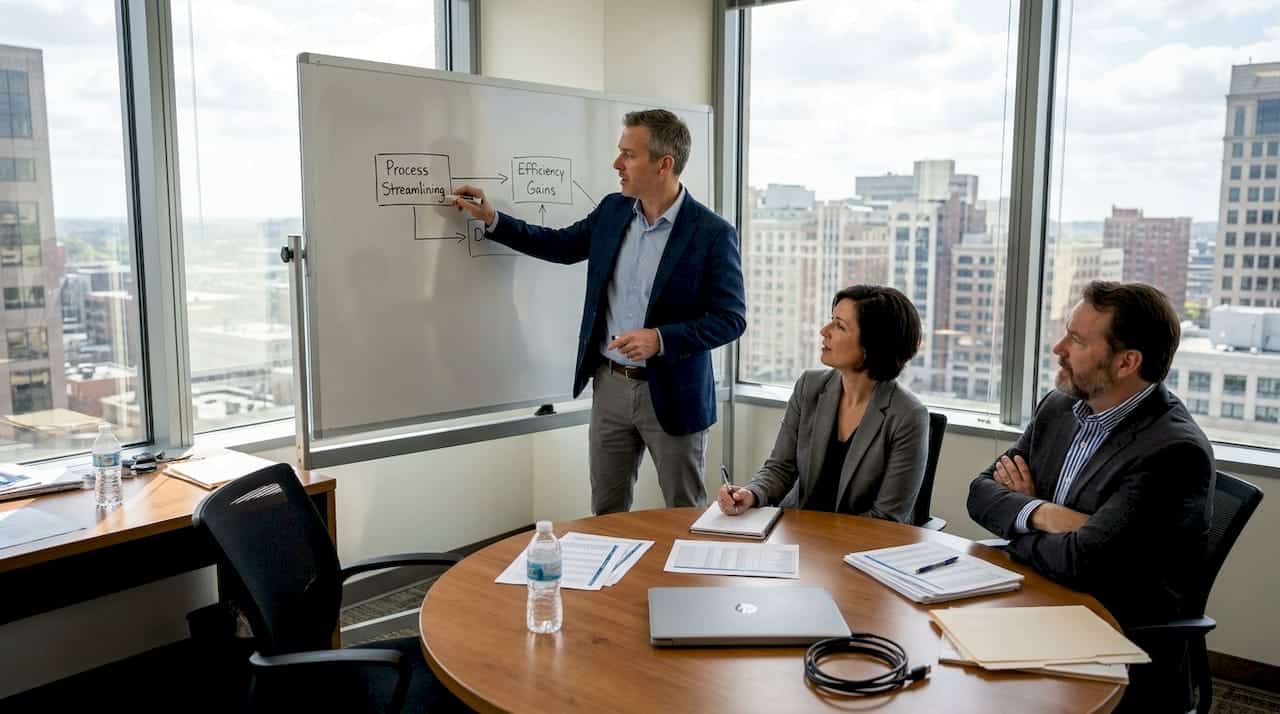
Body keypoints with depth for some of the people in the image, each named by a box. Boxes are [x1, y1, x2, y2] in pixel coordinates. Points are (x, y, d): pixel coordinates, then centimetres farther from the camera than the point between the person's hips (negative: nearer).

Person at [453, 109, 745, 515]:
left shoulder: (713, 233, -15)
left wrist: (661, 339, -25)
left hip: (672, 395, -5)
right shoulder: (612, 210, 3)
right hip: (610, 386, 5)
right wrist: (492, 219, 12)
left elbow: (731, 319, -13)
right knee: (606, 515, 15)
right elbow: (562, 245, 19)